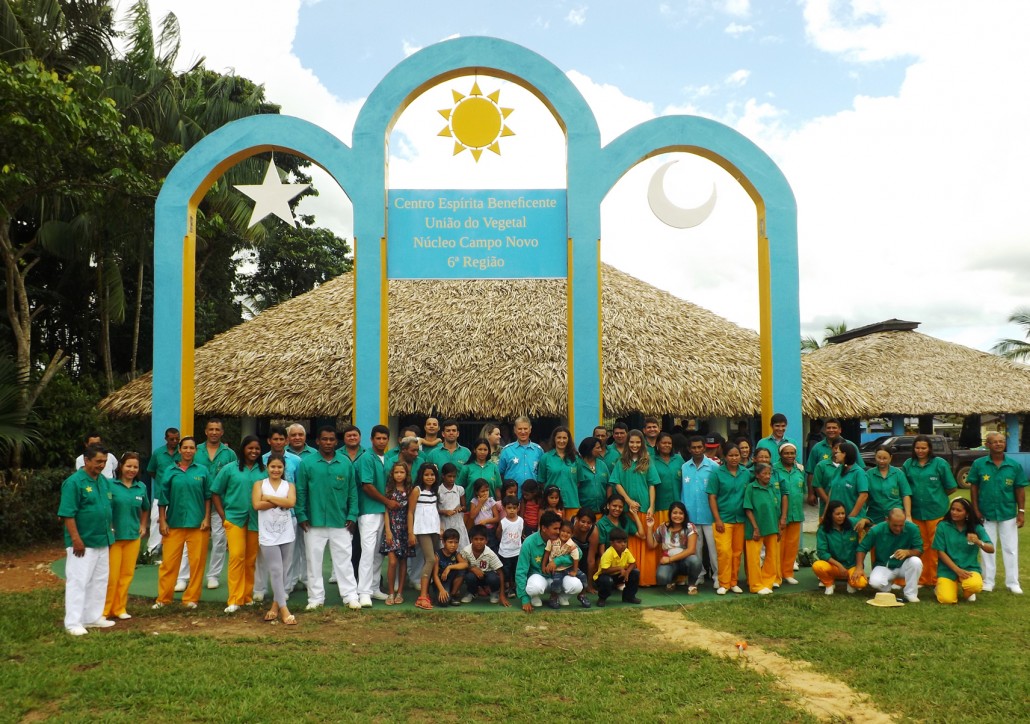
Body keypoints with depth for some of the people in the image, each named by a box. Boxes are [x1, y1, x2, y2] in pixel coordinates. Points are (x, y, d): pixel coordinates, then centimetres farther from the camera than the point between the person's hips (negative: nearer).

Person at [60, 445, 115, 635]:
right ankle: (73, 623, 3)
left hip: (103, 541, 8)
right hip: (83, 542, -8)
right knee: (78, 581, -3)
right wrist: (76, 539, -21)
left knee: (99, 581, 15)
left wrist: (109, 532, 15)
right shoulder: (74, 482, -15)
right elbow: (67, 514, -18)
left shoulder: (104, 481, 8)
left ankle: (93, 617, 25)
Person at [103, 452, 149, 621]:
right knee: (111, 575, -2)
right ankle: (104, 609, 11)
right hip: (113, 536, -4)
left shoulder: (141, 487, 7)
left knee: (127, 574, 9)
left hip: (133, 537, 4)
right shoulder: (110, 485, -8)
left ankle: (119, 608, 20)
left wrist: (143, 526, 14)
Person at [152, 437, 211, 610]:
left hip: (198, 524, 0)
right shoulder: (170, 472, 3)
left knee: (197, 562, 3)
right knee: (168, 562, 2)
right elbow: (163, 499, 5)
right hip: (174, 523, 0)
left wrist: (207, 519, 0)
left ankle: (191, 598, 13)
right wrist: (163, 521, 1)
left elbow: (208, 497, 6)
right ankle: (163, 598, 12)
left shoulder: (202, 471, 4)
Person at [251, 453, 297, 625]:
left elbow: (291, 502, -10)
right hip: (268, 535, -2)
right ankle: (283, 610, -4)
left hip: (286, 535, 2)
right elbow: (257, 505, -10)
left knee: (282, 571, 5)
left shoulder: (289, 485, 10)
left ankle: (275, 605, 17)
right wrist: (280, 502, -10)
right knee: (276, 572, -5)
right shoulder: (259, 484, 6)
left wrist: (269, 497, -9)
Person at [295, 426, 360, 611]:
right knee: (314, 561, 8)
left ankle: (350, 596, 13)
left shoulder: (346, 462, 2)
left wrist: (352, 516, 0)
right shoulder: (307, 463, -3)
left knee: (343, 560, 6)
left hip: (340, 521, 1)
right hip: (314, 521, 0)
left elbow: (352, 491, 5)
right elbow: (301, 491, -1)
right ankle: (316, 597, 19)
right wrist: (301, 516, -6)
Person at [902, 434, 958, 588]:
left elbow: (951, 488, 3)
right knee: (920, 547, 10)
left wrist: (936, 496, 7)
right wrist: (914, 496, 3)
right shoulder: (908, 464, 5)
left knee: (936, 547, 0)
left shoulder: (940, 463, -2)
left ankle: (935, 579, 10)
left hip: (936, 511, -3)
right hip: (916, 511, 3)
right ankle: (922, 579, 19)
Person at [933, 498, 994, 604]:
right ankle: (941, 587, 17)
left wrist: (978, 542, -30)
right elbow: (940, 552, -5)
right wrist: (957, 570, -13)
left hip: (970, 568, 1)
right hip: (948, 569, -1)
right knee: (947, 599, -22)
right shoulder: (943, 527, -4)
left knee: (975, 586, -33)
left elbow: (991, 549, -9)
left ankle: (967, 591, 7)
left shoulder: (976, 528, 0)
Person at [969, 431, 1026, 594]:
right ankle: (988, 582, 22)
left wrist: (1021, 512, -1)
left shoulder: (1014, 465, -4)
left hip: (1008, 513, 0)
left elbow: (1020, 489, 1)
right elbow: (974, 488, -1)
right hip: (986, 513, 0)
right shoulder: (979, 464, -6)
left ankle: (1013, 582, 20)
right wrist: (976, 510, -4)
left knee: (1010, 549, 9)